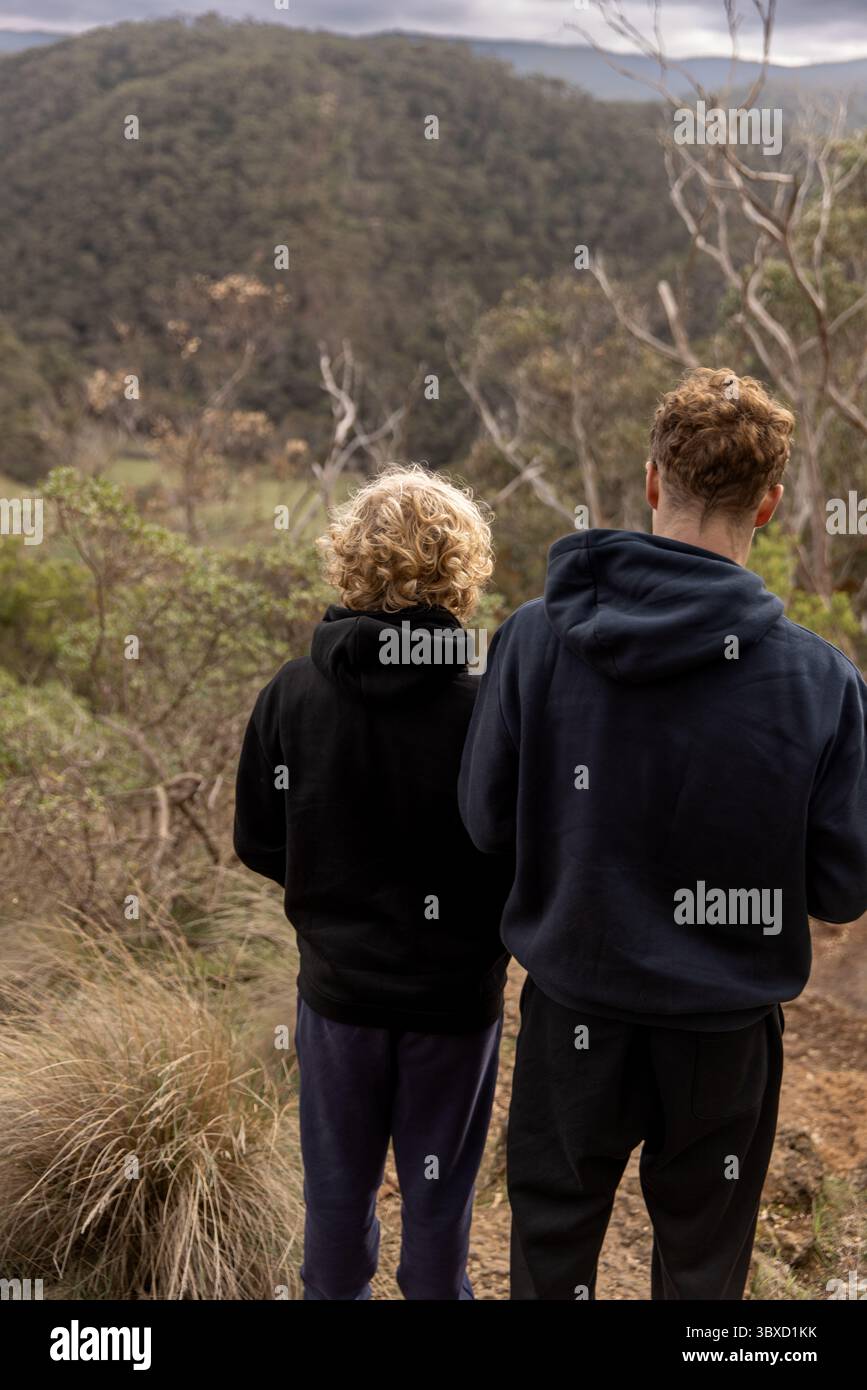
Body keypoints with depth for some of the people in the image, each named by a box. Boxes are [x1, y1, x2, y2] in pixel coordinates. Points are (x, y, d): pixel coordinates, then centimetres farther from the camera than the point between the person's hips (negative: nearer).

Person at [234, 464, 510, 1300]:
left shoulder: (292, 695, -14)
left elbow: (258, 844, -4)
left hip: (337, 984, 2)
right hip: (454, 988, -1)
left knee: (337, 1179, 21)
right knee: (438, 1187, 18)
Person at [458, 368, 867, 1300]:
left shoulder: (536, 637, -16)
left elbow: (487, 823, -7)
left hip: (573, 1019, 1)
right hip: (725, 1025, 0)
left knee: (551, 1254, 24)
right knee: (701, 1265, 24)